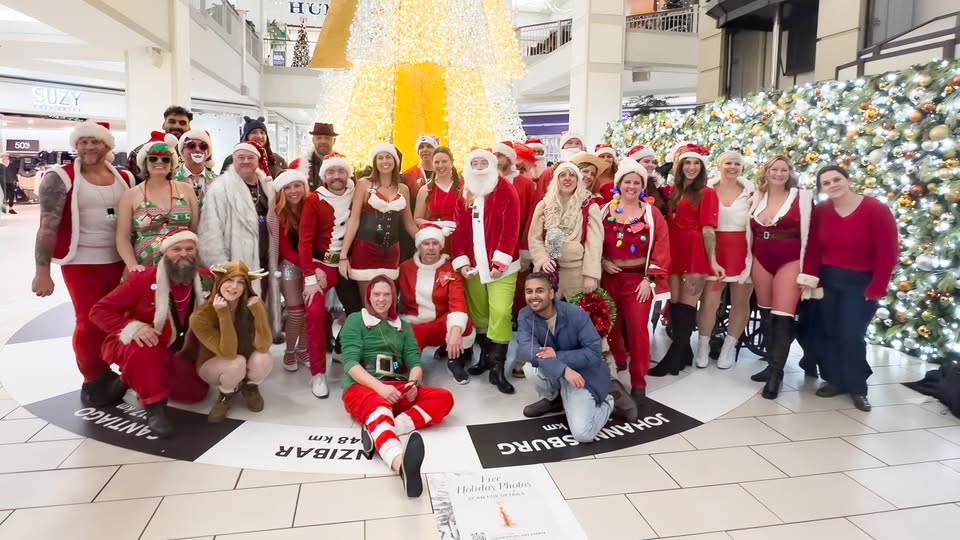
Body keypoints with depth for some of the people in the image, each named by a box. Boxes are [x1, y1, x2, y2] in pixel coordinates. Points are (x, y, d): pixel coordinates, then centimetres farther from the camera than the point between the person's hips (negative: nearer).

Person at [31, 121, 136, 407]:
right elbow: (48, 226, -8)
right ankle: (95, 380, 18)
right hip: (82, 263, -4)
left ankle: (116, 375, 24)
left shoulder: (124, 178, 7)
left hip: (119, 260, 4)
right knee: (90, 323, 1)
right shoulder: (61, 178, -5)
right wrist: (42, 271, -12)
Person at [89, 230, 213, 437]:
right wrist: (132, 327, -36)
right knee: (146, 350, -39)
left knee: (196, 393, -2)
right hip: (135, 346, -5)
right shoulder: (143, 279, -23)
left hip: (175, 352, 5)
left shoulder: (206, 280, -12)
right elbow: (99, 311, -22)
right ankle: (155, 409, -23)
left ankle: (143, 381, 23)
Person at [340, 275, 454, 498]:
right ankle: (401, 464, -72)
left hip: (397, 389, 5)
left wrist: (413, 383, -14)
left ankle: (377, 431, -40)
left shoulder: (402, 326, 21)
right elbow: (350, 363, -6)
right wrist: (379, 386, -23)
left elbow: (414, 360, 11)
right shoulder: (355, 320, 8)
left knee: (444, 398, -20)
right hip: (362, 387, -5)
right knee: (379, 405, -40)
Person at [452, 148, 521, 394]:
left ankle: (497, 367, -3)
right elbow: (460, 230, 8)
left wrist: (501, 260, -16)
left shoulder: (506, 190, -4)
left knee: (500, 313, -11)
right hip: (473, 264, 5)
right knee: (478, 313, 11)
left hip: (500, 264, -4)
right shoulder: (464, 193, 11)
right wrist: (461, 261, -1)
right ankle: (486, 356, 28)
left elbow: (511, 228, -10)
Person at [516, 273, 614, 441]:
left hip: (583, 373, -4)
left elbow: (594, 352, -21)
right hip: (554, 373, 4)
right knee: (531, 368, -30)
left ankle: (609, 402, 12)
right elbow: (525, 349, -28)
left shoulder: (575, 313, -21)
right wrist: (563, 369, -39)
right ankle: (552, 399, 6)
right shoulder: (525, 315, -12)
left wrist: (557, 355, -33)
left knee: (583, 434, -21)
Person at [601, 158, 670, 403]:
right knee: (610, 325, 12)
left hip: (638, 279, -2)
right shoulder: (605, 212, 4)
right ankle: (615, 365, 36)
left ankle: (638, 382, 4)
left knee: (638, 328, -6)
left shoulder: (652, 213, 0)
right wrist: (602, 262, -9)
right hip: (609, 278, 2)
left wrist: (650, 279, -10)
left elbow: (661, 249, -4)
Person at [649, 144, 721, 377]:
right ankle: (683, 352, 20)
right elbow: (668, 223, 12)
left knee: (687, 305, -1)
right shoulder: (673, 192, 15)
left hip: (695, 253, -6)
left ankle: (673, 358, 0)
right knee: (675, 303, 8)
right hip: (674, 251, 6)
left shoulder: (707, 193, -3)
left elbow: (708, 229, -10)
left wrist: (712, 260, -16)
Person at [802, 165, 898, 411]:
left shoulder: (876, 209, -12)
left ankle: (857, 388, 13)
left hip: (861, 282, -4)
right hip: (827, 280, 4)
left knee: (851, 336, -5)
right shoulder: (820, 211, 0)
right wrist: (810, 277, -9)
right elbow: (813, 247, 1)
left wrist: (876, 289, -13)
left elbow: (888, 253, -12)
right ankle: (835, 380, 25)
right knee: (826, 333, 8)